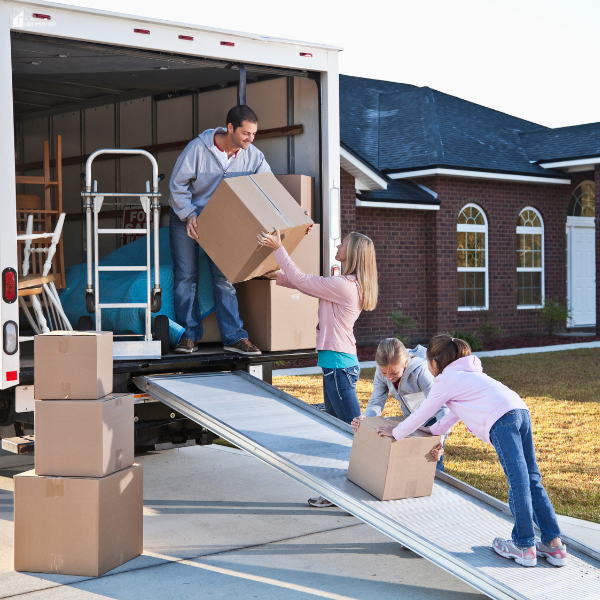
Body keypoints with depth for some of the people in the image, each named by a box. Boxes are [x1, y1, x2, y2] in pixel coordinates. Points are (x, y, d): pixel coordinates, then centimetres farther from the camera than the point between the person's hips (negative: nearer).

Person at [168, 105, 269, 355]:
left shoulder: (253, 156, -11)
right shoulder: (197, 148, -22)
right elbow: (177, 184, -15)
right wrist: (189, 215, -24)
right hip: (186, 217, -3)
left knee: (224, 277, -1)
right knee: (186, 275, -2)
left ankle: (234, 337, 0)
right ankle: (189, 335, 5)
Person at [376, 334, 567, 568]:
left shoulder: (445, 380, 9)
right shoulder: (467, 373, 34)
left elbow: (421, 413, 16)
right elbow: (457, 411, 45)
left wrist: (396, 433, 30)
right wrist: (434, 430, 52)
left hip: (501, 421, -8)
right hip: (521, 411, 8)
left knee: (518, 481, -7)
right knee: (531, 479, 8)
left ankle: (524, 547, -3)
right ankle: (554, 544, 7)